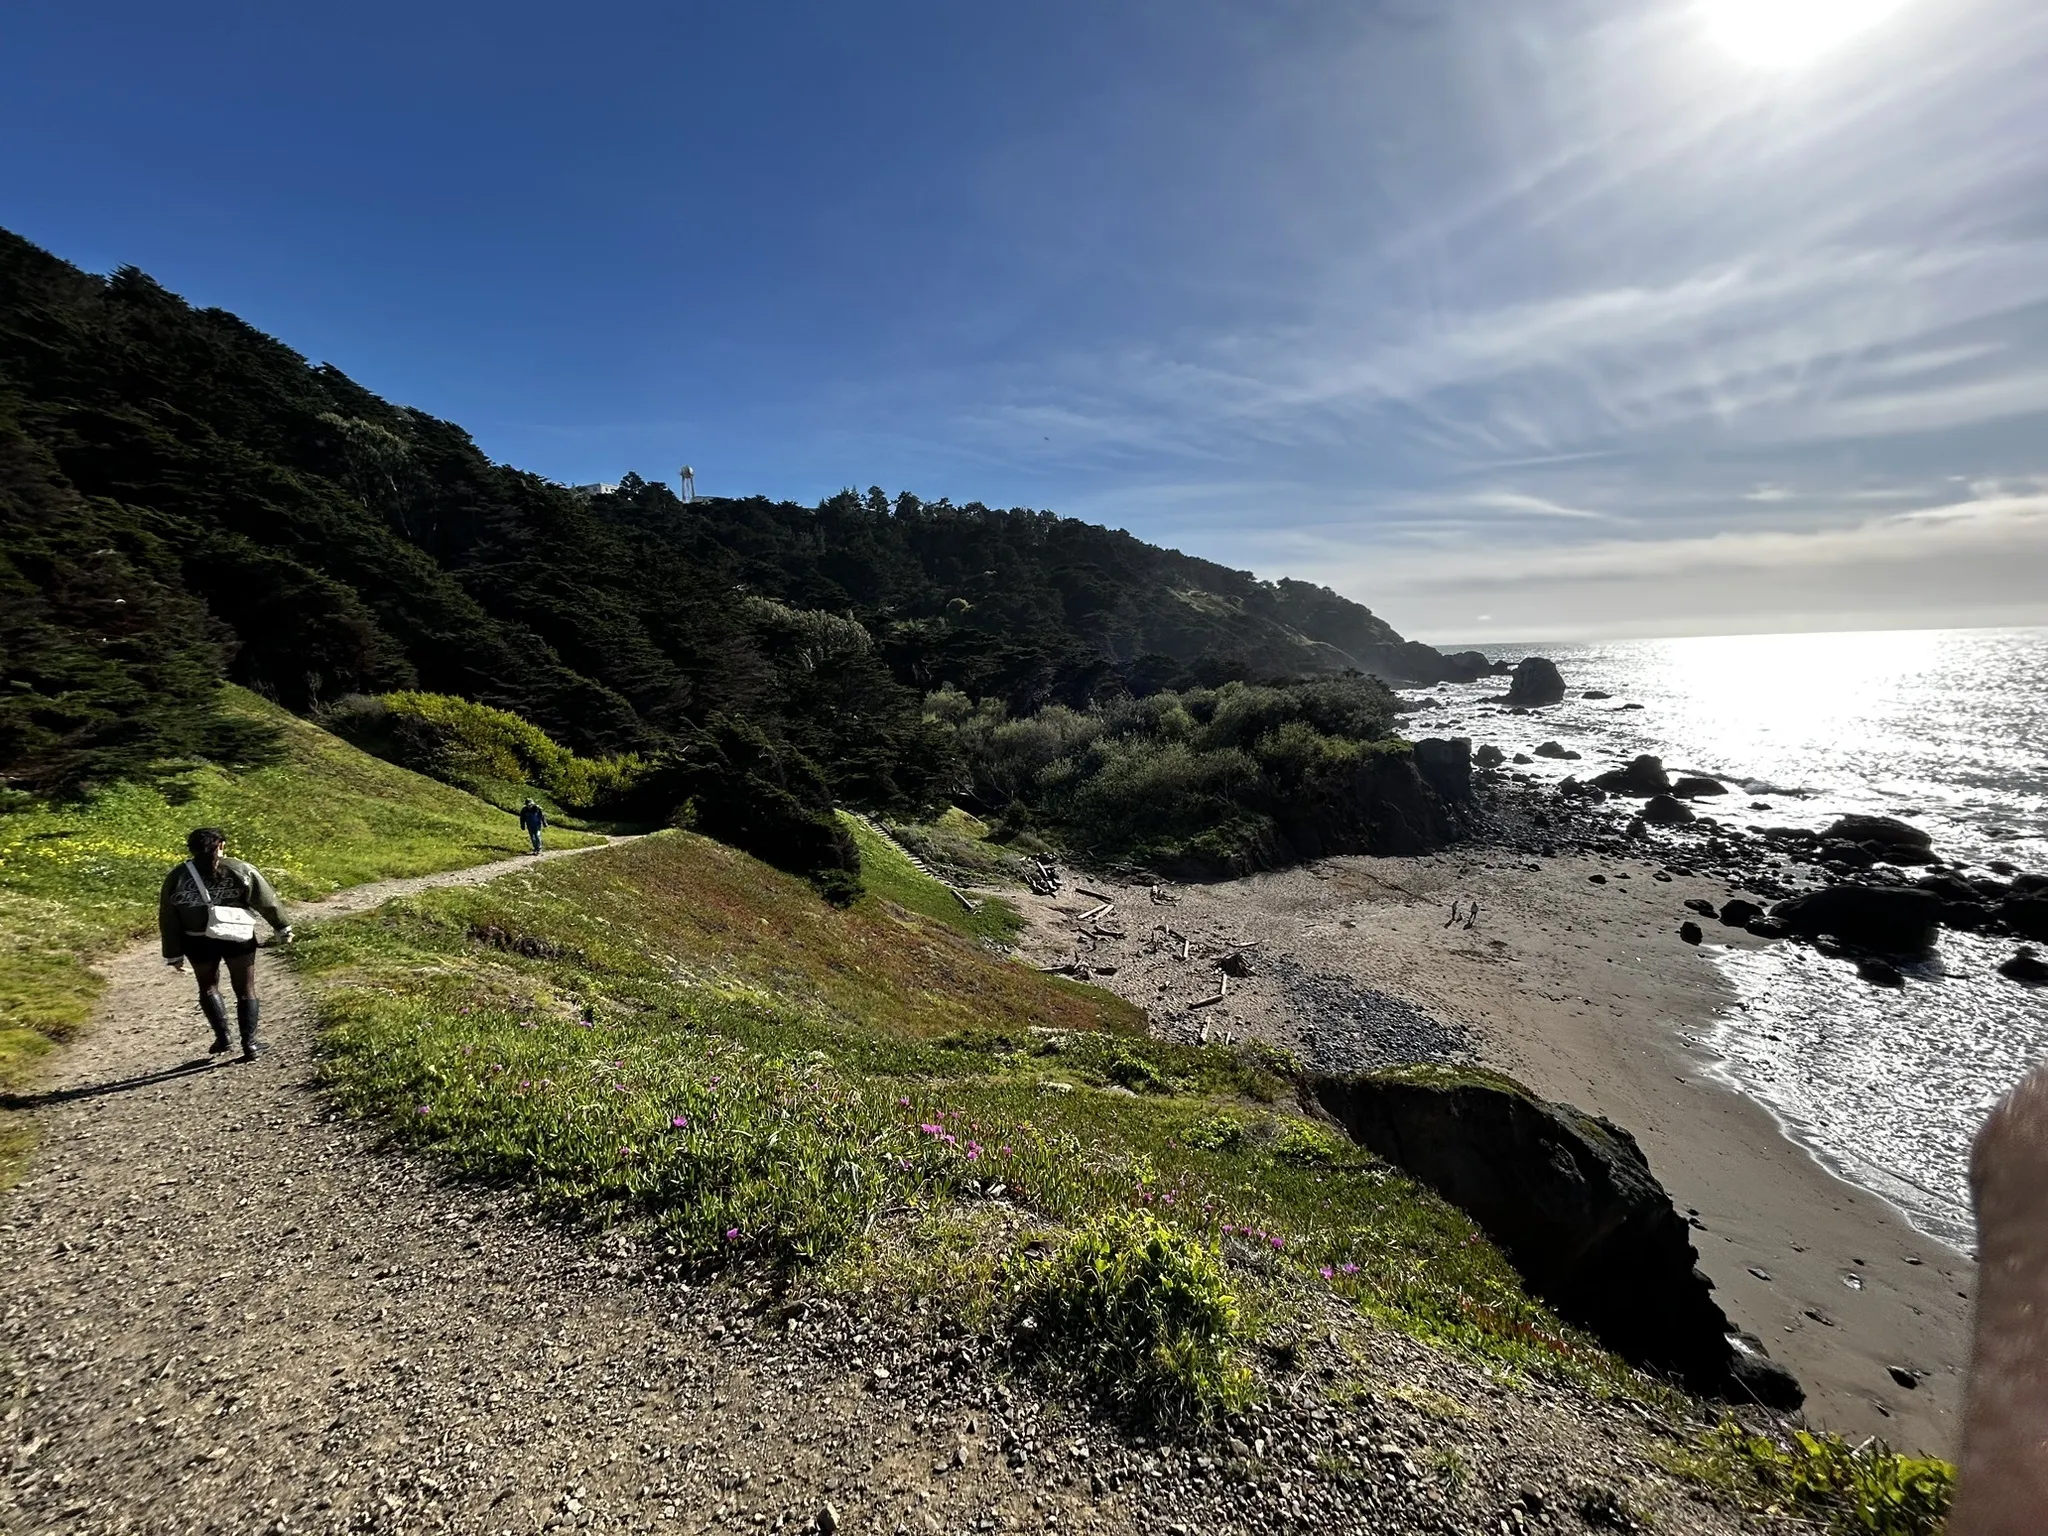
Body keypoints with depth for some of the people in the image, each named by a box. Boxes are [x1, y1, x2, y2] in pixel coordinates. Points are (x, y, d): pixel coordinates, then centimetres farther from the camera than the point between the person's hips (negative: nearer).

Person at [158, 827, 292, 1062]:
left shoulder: (176, 878, 0)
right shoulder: (241, 871, -4)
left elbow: (169, 921, 3)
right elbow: (267, 902, 0)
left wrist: (173, 955, 10)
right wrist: (283, 928, 12)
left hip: (199, 943, 1)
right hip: (238, 938, -1)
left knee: (208, 986, 23)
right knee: (245, 990, 9)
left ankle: (222, 1036, 12)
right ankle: (249, 1045, 4)